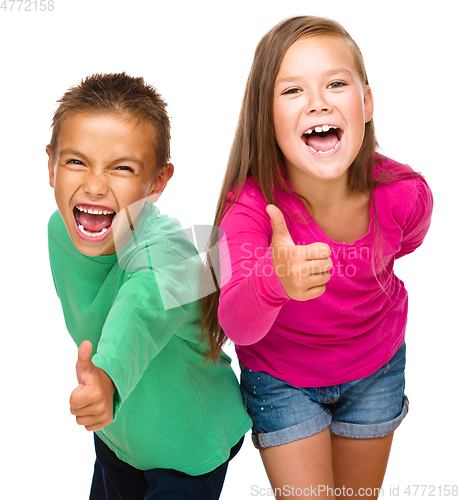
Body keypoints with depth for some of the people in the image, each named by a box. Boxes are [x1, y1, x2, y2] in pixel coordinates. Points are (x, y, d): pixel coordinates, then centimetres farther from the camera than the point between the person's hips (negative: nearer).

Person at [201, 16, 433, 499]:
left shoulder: (404, 195, -25)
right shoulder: (251, 204, -31)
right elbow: (238, 325, -44)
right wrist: (274, 282, -64)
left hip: (376, 369, 3)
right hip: (281, 378, -2)